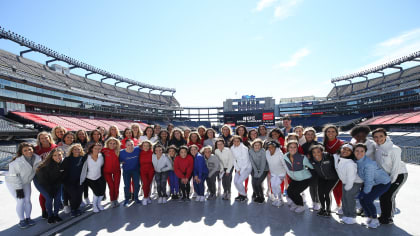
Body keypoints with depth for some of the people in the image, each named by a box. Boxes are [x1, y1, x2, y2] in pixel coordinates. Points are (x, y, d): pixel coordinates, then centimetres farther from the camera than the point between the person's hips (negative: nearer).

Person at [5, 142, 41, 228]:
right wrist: (18, 188, -22)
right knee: (21, 201, -7)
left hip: (26, 183, 5)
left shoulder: (37, 158, -17)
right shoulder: (17, 162, -32)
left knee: (28, 200, 4)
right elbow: (14, 176, -25)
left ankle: (28, 218, 20)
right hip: (13, 183, -5)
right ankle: (22, 220, 9)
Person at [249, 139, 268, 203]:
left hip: (263, 169, -3)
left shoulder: (263, 151, -22)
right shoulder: (250, 151, -12)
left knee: (258, 183, -16)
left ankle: (262, 197, 9)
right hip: (255, 169, 3)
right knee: (254, 183, -11)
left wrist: (260, 173, -18)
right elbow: (252, 161, -8)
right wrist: (256, 171, -12)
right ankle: (257, 195, 17)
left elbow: (263, 163, -19)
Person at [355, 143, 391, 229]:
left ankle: (375, 220, 6)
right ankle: (369, 217, 20)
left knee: (367, 199, -17)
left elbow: (369, 182, -27)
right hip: (373, 182, 7)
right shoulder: (357, 161, -9)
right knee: (361, 198, -3)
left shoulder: (368, 164, -33)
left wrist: (365, 193, -15)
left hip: (383, 183, -7)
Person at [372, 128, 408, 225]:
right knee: (382, 195, 7)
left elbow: (396, 167, -22)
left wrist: (391, 181, -17)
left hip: (399, 174, -6)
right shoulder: (376, 147, -9)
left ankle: (389, 218, 13)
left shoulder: (394, 149, -27)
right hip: (386, 174, 6)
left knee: (389, 196, -6)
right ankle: (383, 216, 25)